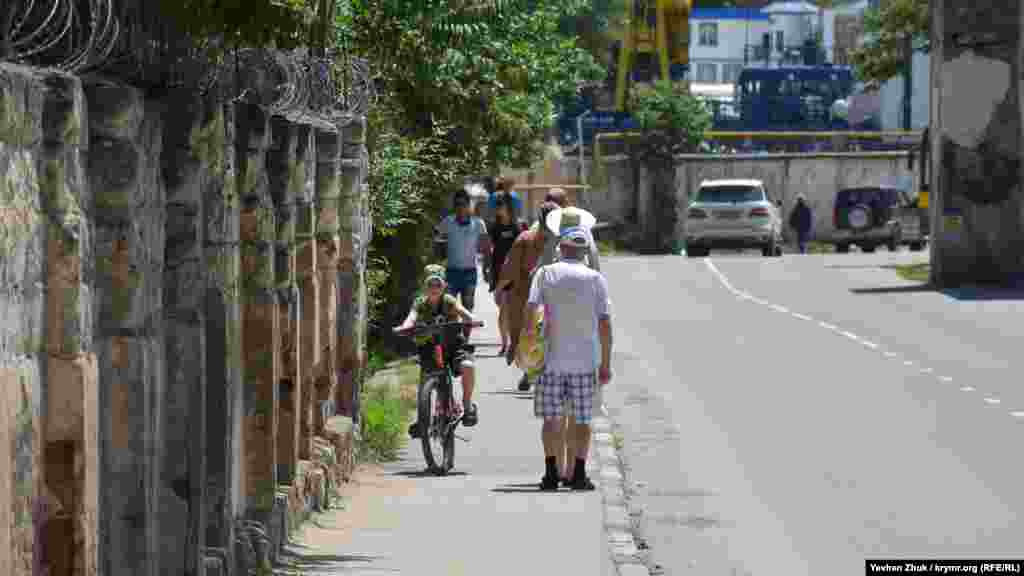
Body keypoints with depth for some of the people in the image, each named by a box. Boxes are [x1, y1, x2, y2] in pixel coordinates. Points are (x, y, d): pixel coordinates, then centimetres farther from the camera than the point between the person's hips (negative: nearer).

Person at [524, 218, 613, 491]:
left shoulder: (545, 273, 2)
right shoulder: (596, 279, 2)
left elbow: (530, 309, -9)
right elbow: (605, 324, -1)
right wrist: (606, 363, 4)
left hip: (553, 358, 0)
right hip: (584, 360, 0)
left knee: (551, 418, 6)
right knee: (582, 420, 7)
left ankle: (551, 472, 3)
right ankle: (579, 474, 5)